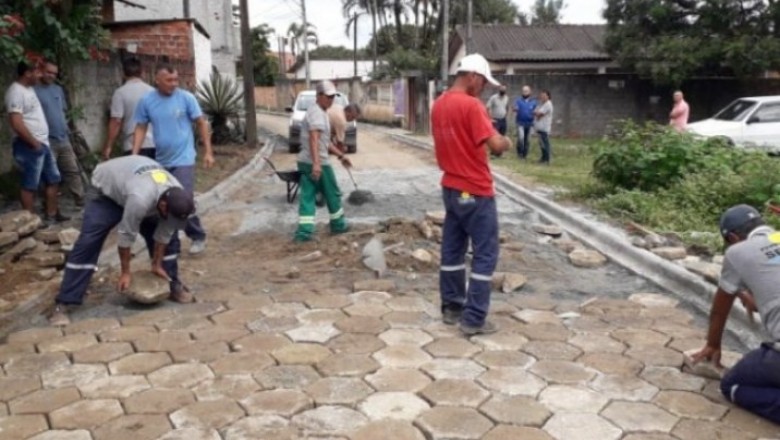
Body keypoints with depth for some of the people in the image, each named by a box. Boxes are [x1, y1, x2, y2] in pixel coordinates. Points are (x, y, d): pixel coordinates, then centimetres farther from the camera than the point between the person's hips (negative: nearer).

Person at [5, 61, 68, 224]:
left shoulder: (28, 89, 13)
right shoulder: (16, 92, -17)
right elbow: (16, 123, -25)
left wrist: (40, 142, 17)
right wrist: (34, 143, -17)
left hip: (43, 143, 10)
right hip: (30, 147, -10)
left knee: (53, 179, 16)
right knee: (30, 185, -1)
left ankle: (51, 214, 26)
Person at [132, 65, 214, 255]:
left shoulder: (186, 98, -8)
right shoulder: (146, 101, -1)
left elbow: (202, 123, -3)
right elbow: (141, 129, 3)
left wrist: (208, 152, -6)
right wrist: (134, 156, -5)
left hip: (183, 159, -4)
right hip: (161, 161, 4)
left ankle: (198, 237, 7)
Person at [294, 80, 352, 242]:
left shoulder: (320, 113, 19)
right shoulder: (317, 113, -14)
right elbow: (314, 139, -27)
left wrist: (340, 155, 26)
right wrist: (316, 163, -35)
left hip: (306, 162, 9)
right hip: (317, 163, -9)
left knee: (307, 196, 2)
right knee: (333, 194, 8)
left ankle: (304, 231, -3)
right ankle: (338, 224, 23)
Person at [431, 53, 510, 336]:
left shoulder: (439, 105, 9)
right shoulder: (471, 105, -18)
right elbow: (495, 145, -22)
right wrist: (505, 142, -2)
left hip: (451, 187, 9)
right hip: (476, 191, -8)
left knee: (452, 249, 14)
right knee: (485, 254, -1)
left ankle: (451, 307, 24)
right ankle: (473, 319, 1)